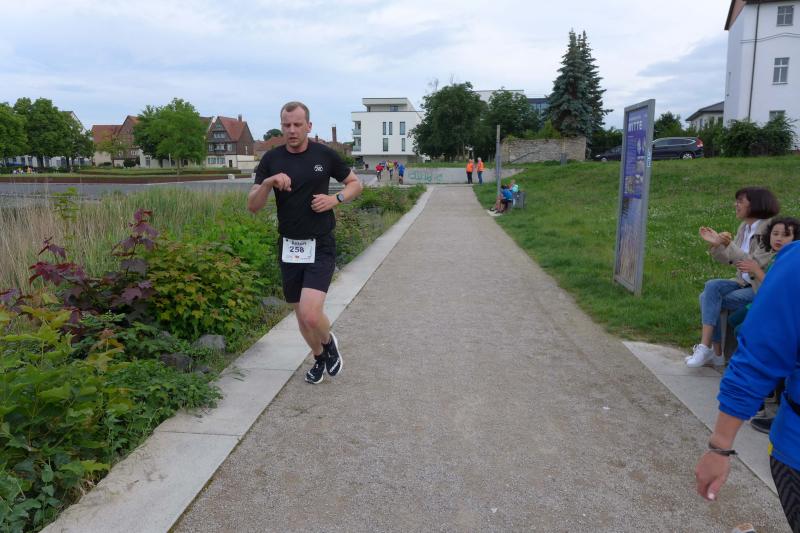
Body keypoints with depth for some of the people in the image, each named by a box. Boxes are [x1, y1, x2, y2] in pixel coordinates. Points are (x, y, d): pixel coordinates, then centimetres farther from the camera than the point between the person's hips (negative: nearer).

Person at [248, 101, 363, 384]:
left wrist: (336, 199, -10)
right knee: (301, 314, 13)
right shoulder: (272, 159, 1)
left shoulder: (325, 154, -3)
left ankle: (329, 342, 16)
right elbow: (252, 205, -3)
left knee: (310, 313, -18)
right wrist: (268, 183, -22)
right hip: (289, 247, 3)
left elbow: (355, 183, 10)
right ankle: (319, 358, 40)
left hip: (320, 246, -3)